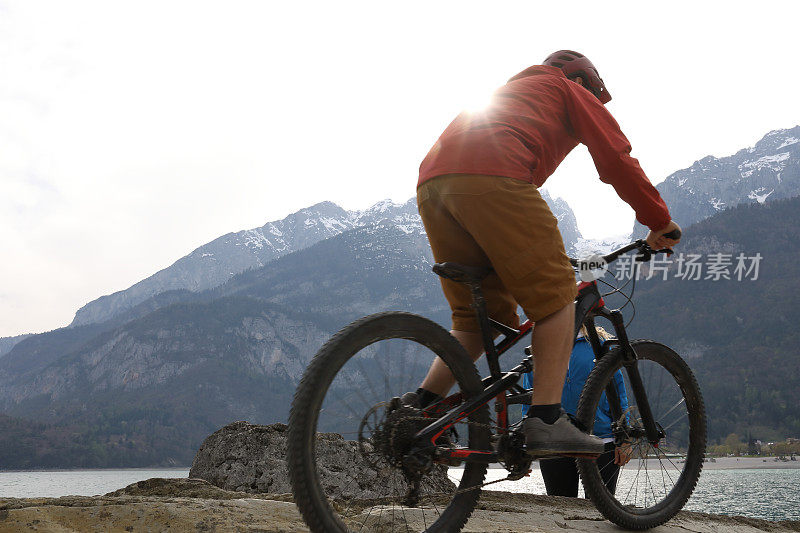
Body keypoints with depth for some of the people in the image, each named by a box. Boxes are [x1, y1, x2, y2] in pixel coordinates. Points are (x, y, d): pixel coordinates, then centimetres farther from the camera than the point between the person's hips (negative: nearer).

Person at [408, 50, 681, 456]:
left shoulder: (506, 92, 45)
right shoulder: (571, 92, 25)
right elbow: (615, 159, 13)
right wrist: (660, 222, 20)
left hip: (431, 184, 8)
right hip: (492, 178, -7)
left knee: (478, 317, 14)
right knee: (554, 296, -1)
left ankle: (418, 408, 2)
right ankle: (546, 422, -10)